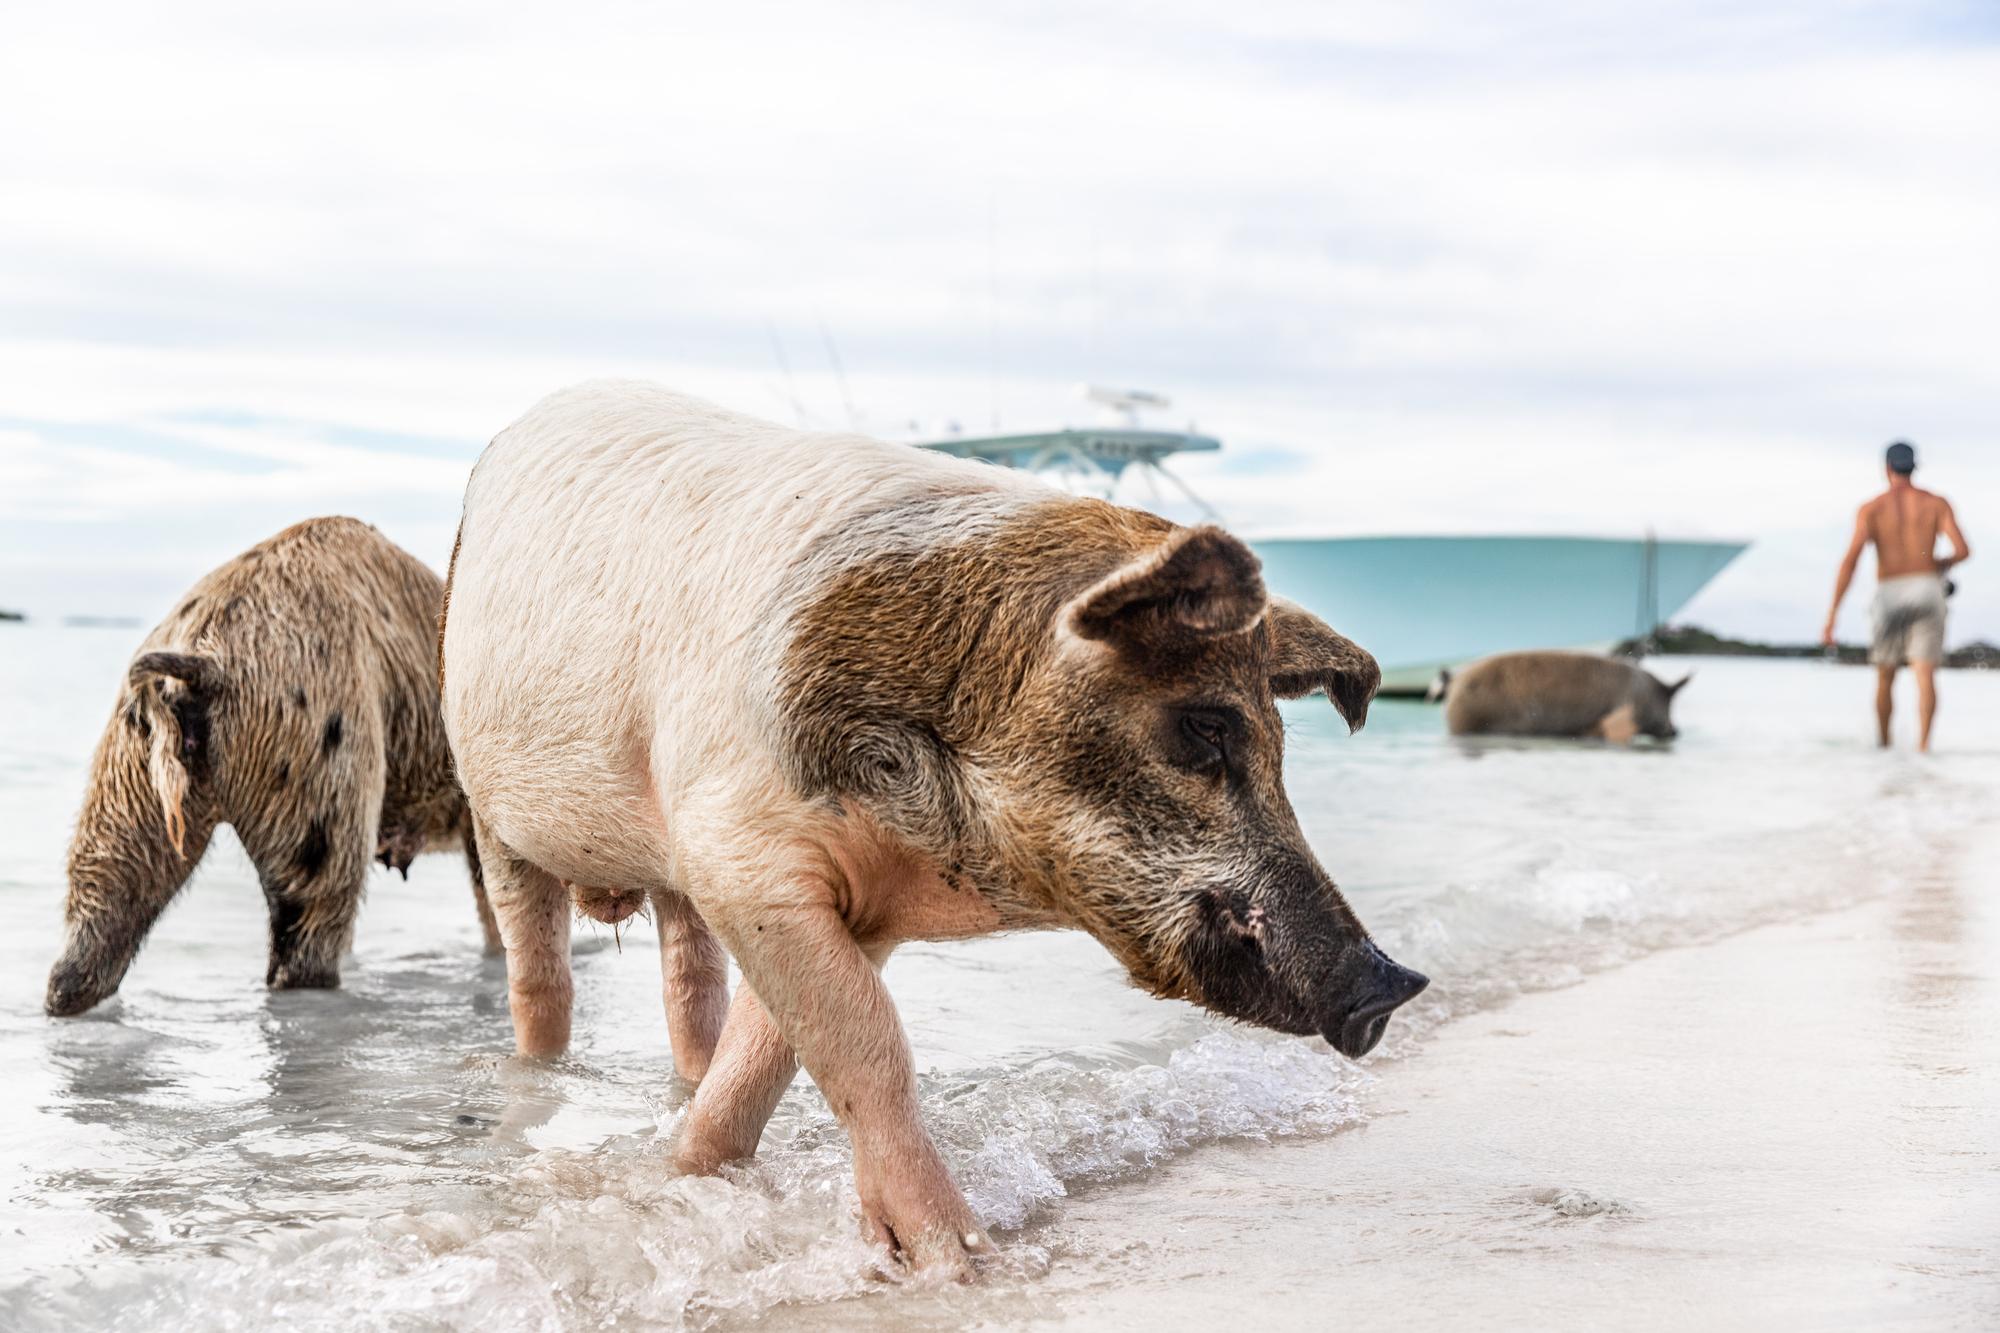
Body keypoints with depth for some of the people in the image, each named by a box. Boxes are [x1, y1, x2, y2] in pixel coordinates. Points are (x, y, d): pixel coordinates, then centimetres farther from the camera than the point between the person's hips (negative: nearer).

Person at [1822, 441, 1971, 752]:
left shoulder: (1871, 509, 2)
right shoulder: (1937, 503, 5)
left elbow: (1850, 561, -9)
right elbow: (1963, 549, -6)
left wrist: (1831, 615, -10)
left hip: (1889, 597, 0)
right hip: (1927, 592, 0)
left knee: (1885, 677, 17)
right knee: (1925, 674, -9)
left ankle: (1884, 745, 24)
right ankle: (1923, 742, -29)